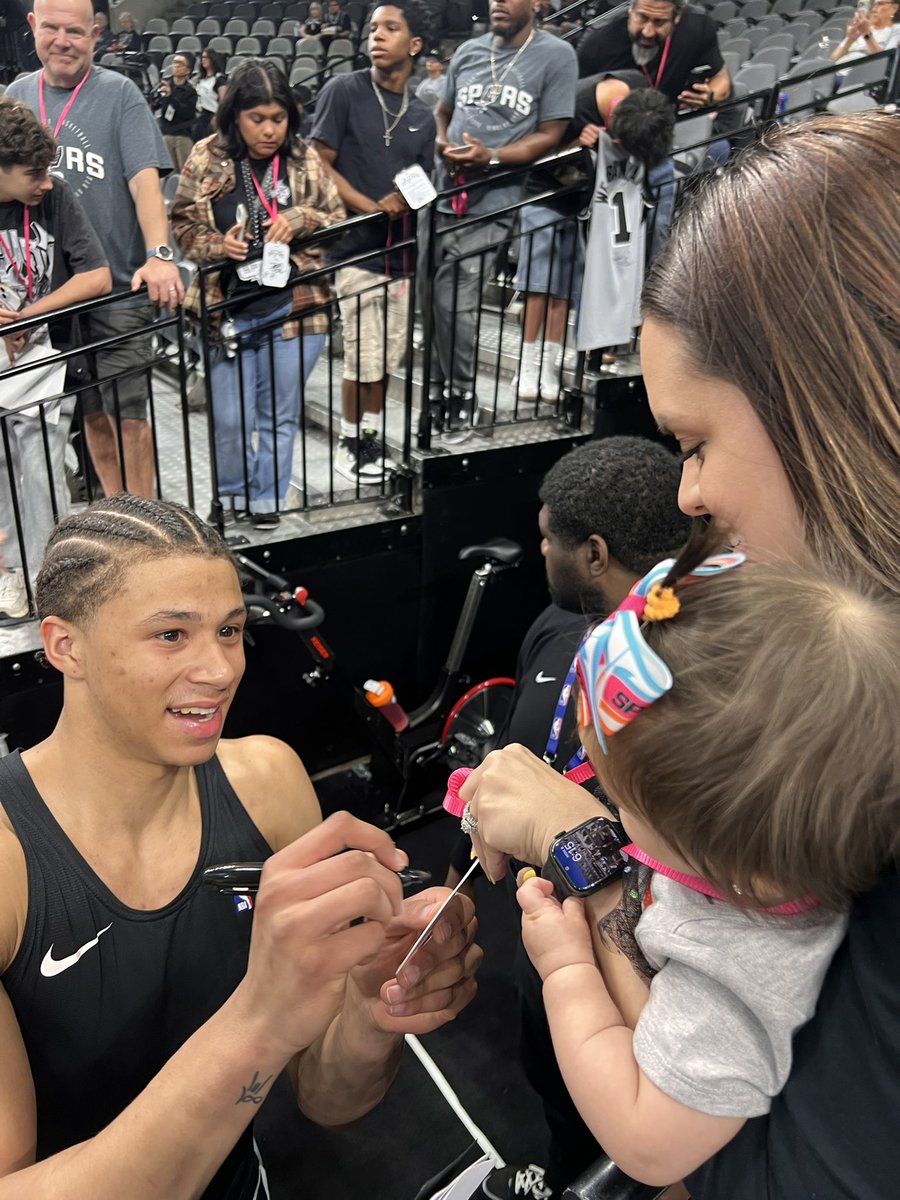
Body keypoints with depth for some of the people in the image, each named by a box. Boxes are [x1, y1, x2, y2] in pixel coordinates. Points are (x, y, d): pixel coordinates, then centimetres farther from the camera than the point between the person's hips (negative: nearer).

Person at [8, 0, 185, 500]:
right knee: (91, 411, 11)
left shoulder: (119, 93, -3)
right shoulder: (17, 95, 10)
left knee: (127, 414, -3)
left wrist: (160, 255, -31)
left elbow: (145, 178, -16)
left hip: (119, 287, -4)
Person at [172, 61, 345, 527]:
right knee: (230, 419, 2)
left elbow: (339, 221, 7)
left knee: (280, 415, 10)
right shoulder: (206, 159, -1)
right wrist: (217, 245, -17)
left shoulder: (305, 160, 3)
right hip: (230, 309, -1)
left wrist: (300, 219, -13)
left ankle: (267, 500, 29)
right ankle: (232, 491, 30)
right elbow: (183, 225, 3)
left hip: (296, 306, 1)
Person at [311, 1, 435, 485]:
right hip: (355, 247, -5)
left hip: (399, 251, 5)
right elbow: (319, 165, -7)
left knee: (389, 357, 10)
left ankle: (373, 440, 25)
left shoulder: (422, 116, 12)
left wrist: (403, 202, -6)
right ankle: (350, 445, 14)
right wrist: (370, 207, -17)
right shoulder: (343, 90, -2)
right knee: (364, 358, -3)